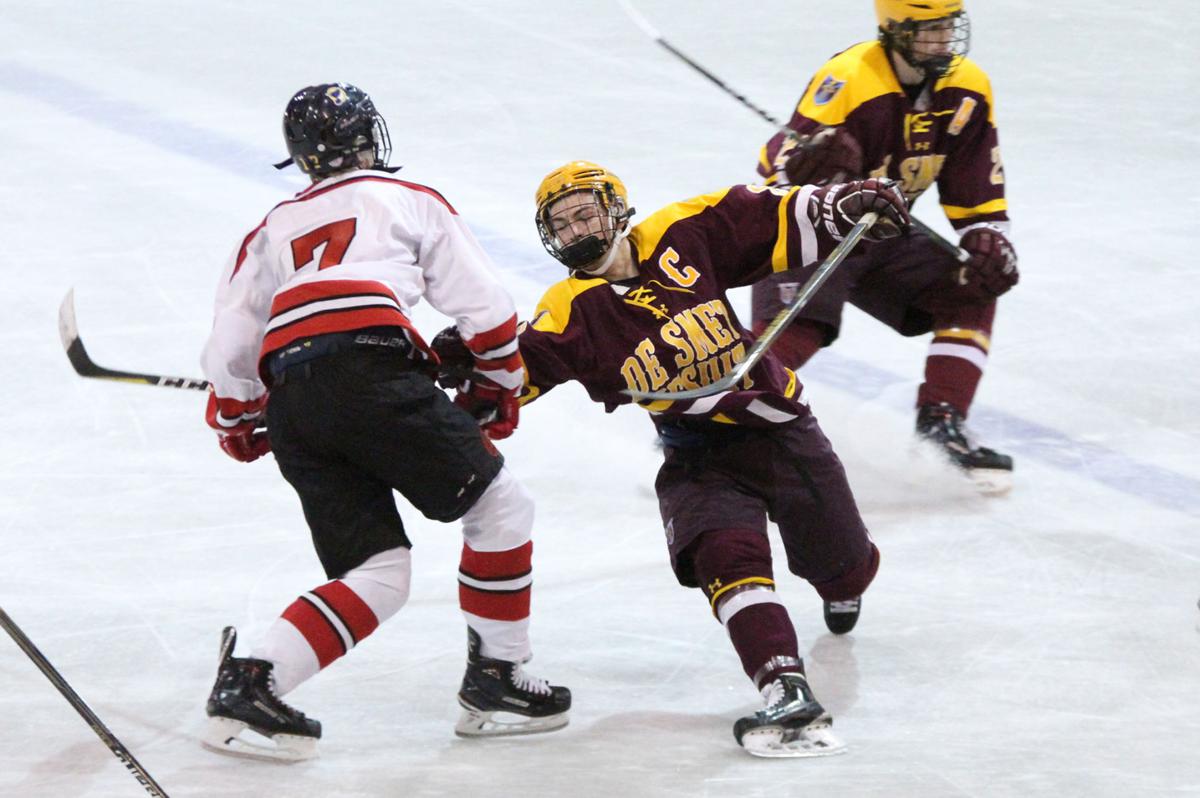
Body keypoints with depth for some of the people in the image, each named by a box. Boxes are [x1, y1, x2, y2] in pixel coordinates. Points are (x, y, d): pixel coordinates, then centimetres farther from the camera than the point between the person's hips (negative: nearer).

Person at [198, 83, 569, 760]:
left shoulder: (271, 232, 31)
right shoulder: (408, 200, 21)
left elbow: (230, 355, 25)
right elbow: (485, 310, 15)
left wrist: (238, 427, 43)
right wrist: (499, 389, 30)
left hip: (292, 409, 5)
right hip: (368, 368, -5)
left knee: (378, 576, 7)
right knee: (499, 505, 11)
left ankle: (251, 681, -9)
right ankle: (496, 682, 10)